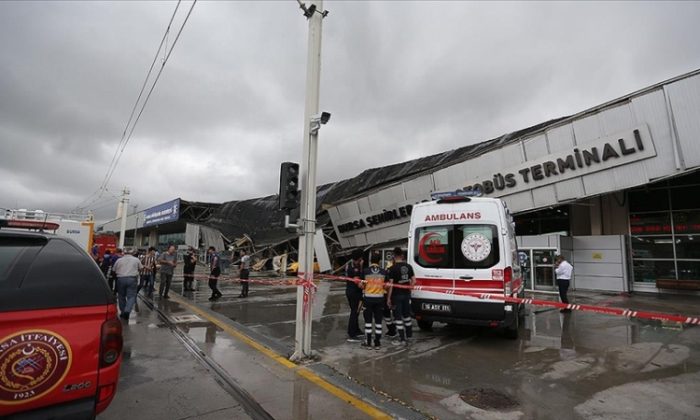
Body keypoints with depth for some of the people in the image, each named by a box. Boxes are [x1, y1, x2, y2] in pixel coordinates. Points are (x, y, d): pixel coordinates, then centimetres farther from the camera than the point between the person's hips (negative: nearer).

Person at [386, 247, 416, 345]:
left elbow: (391, 284, -15)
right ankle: (409, 335, 30)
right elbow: (413, 281, 5)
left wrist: (388, 298, -10)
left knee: (398, 317, 3)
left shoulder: (393, 268, -14)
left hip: (396, 295, -6)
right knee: (407, 315, 19)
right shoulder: (408, 266, 3)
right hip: (406, 294, 6)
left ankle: (402, 339, 6)